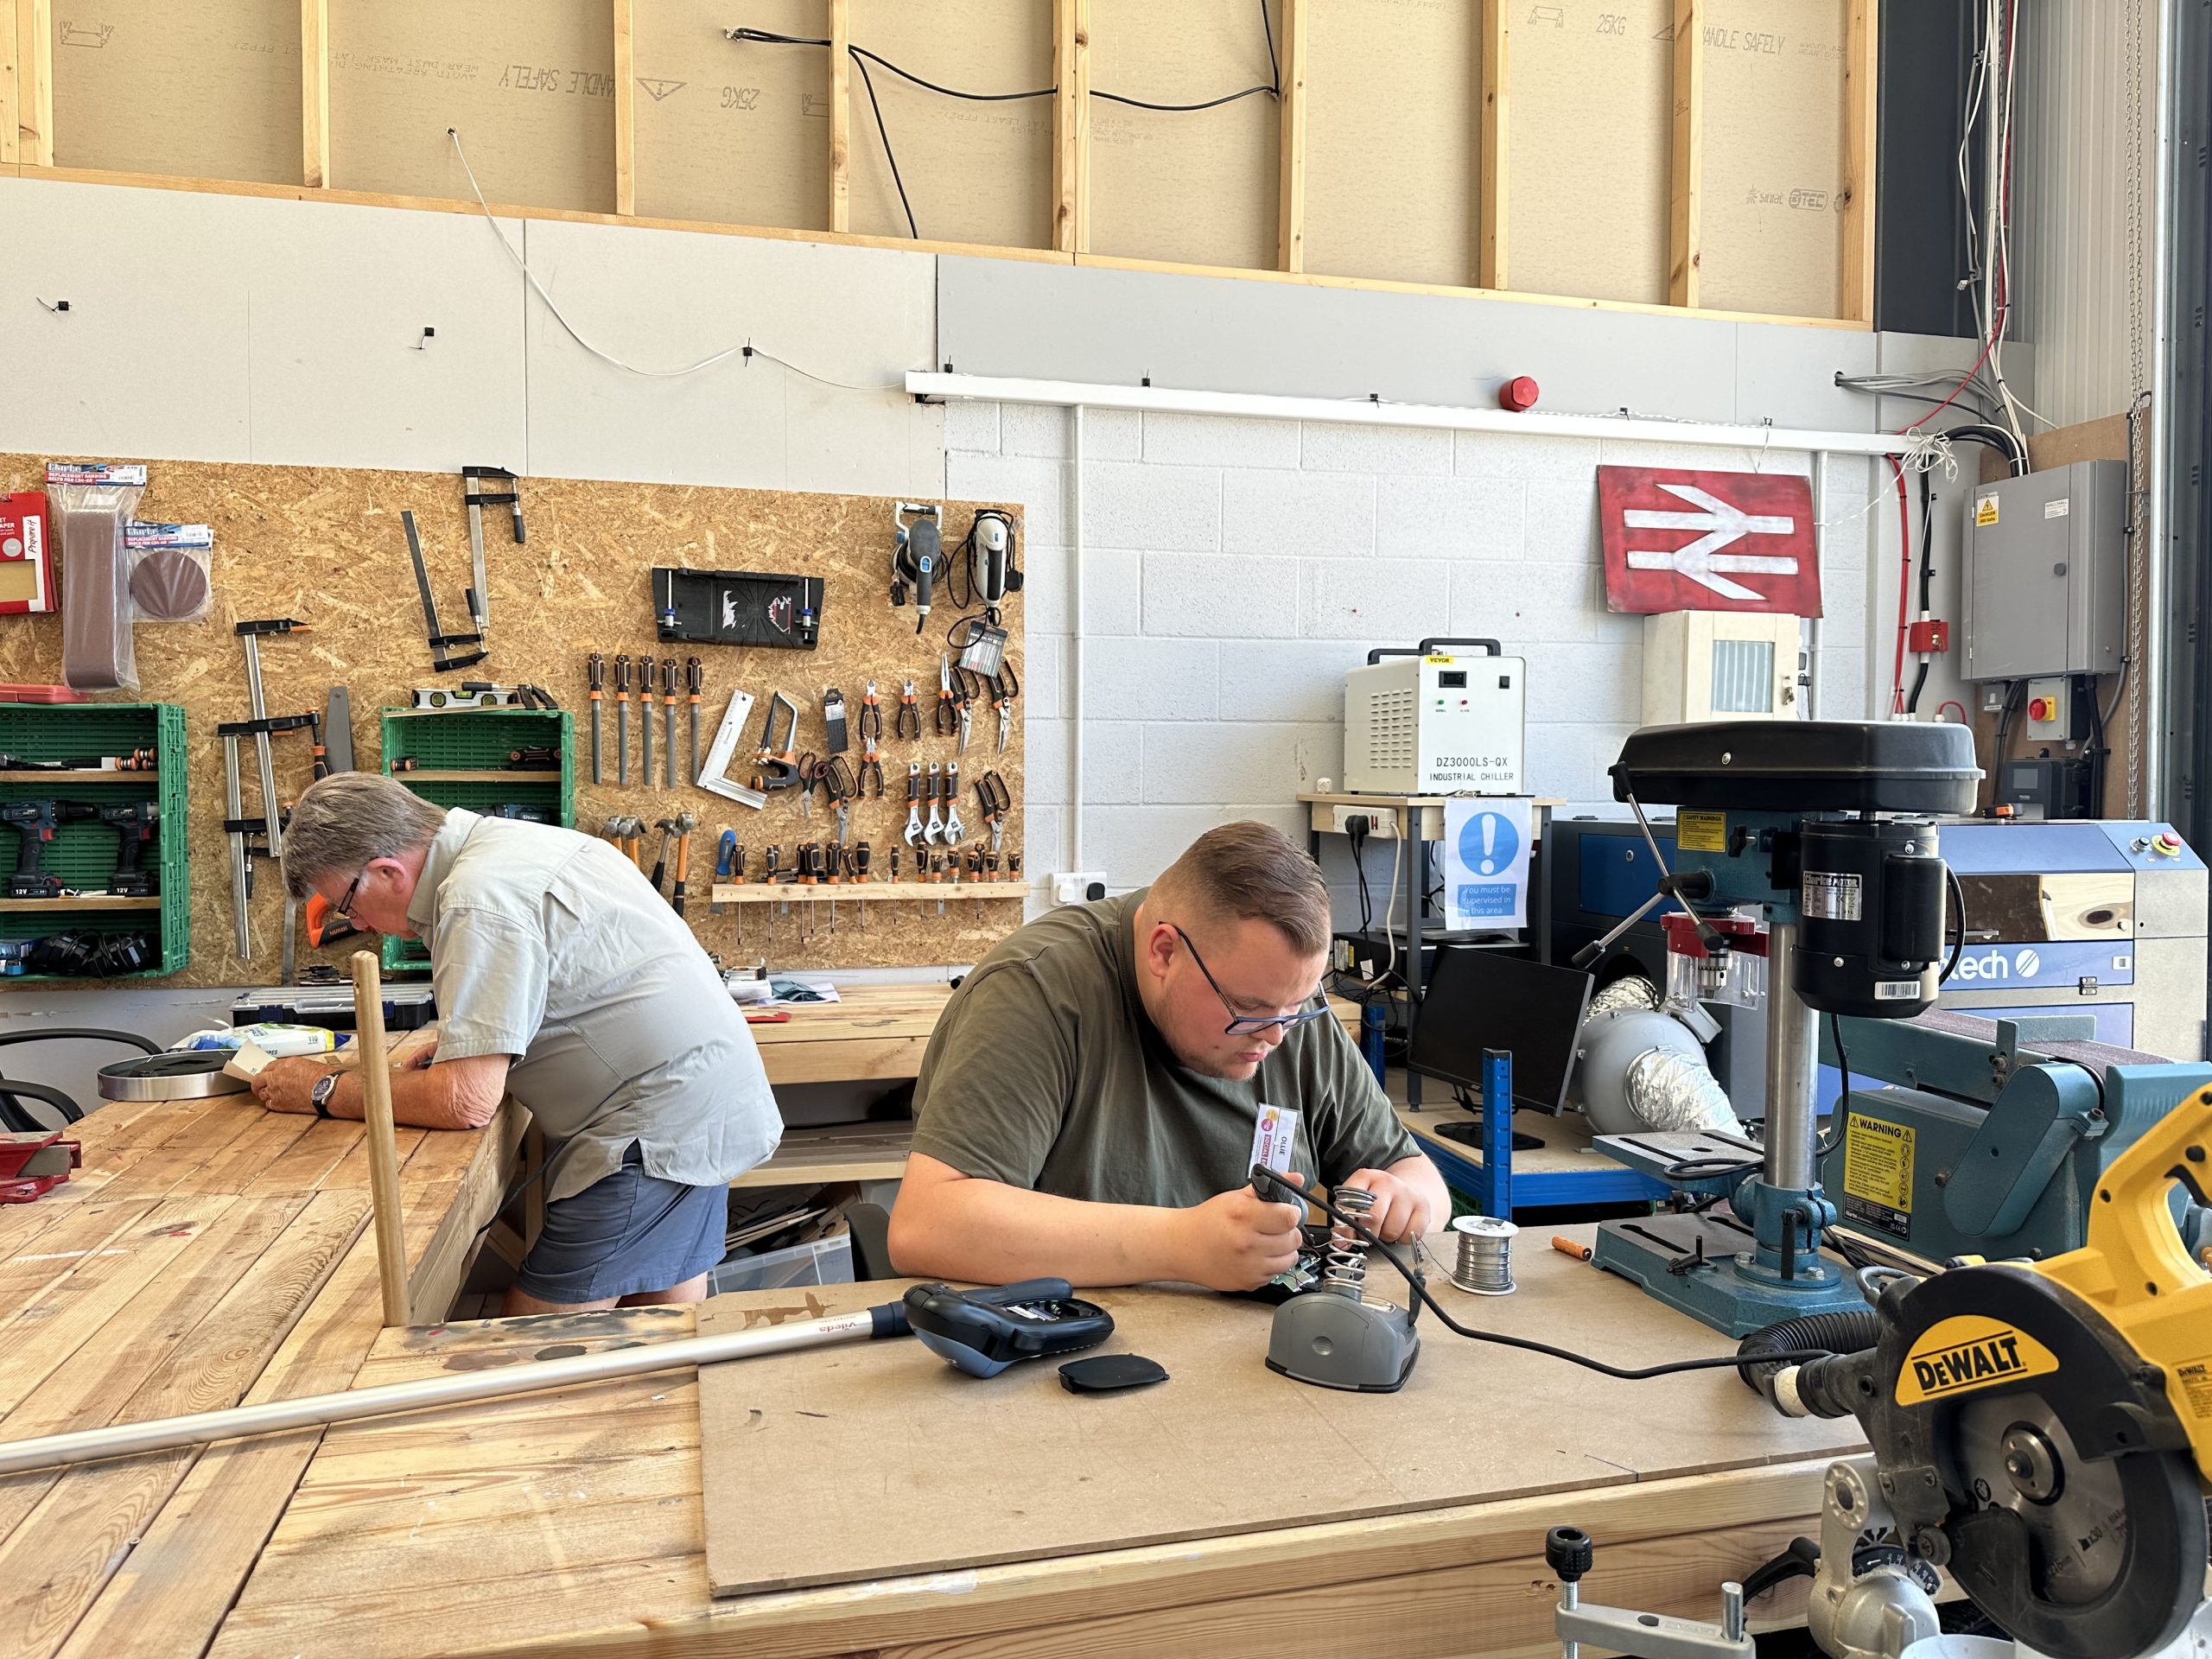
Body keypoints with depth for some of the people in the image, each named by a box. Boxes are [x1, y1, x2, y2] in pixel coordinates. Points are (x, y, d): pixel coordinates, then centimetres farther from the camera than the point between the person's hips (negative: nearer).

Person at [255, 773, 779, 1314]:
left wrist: (322, 1091, -6)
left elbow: (466, 1101, -19)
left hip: (661, 1125, -11)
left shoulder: (480, 898, -19)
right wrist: (452, 1050, 12)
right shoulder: (508, 839, 12)